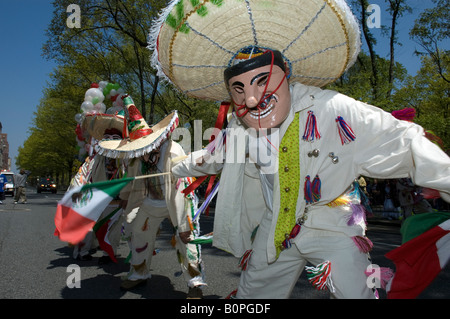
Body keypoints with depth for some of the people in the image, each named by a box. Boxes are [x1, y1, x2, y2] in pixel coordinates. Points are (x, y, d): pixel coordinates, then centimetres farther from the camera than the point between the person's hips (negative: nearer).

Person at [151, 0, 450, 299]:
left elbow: (405, 144, -19)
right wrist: (178, 168, 30)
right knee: (251, 295, 16)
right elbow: (209, 158, 14)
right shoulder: (237, 130, -9)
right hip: (274, 229, 4)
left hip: (333, 229, -3)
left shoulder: (333, 111, -26)